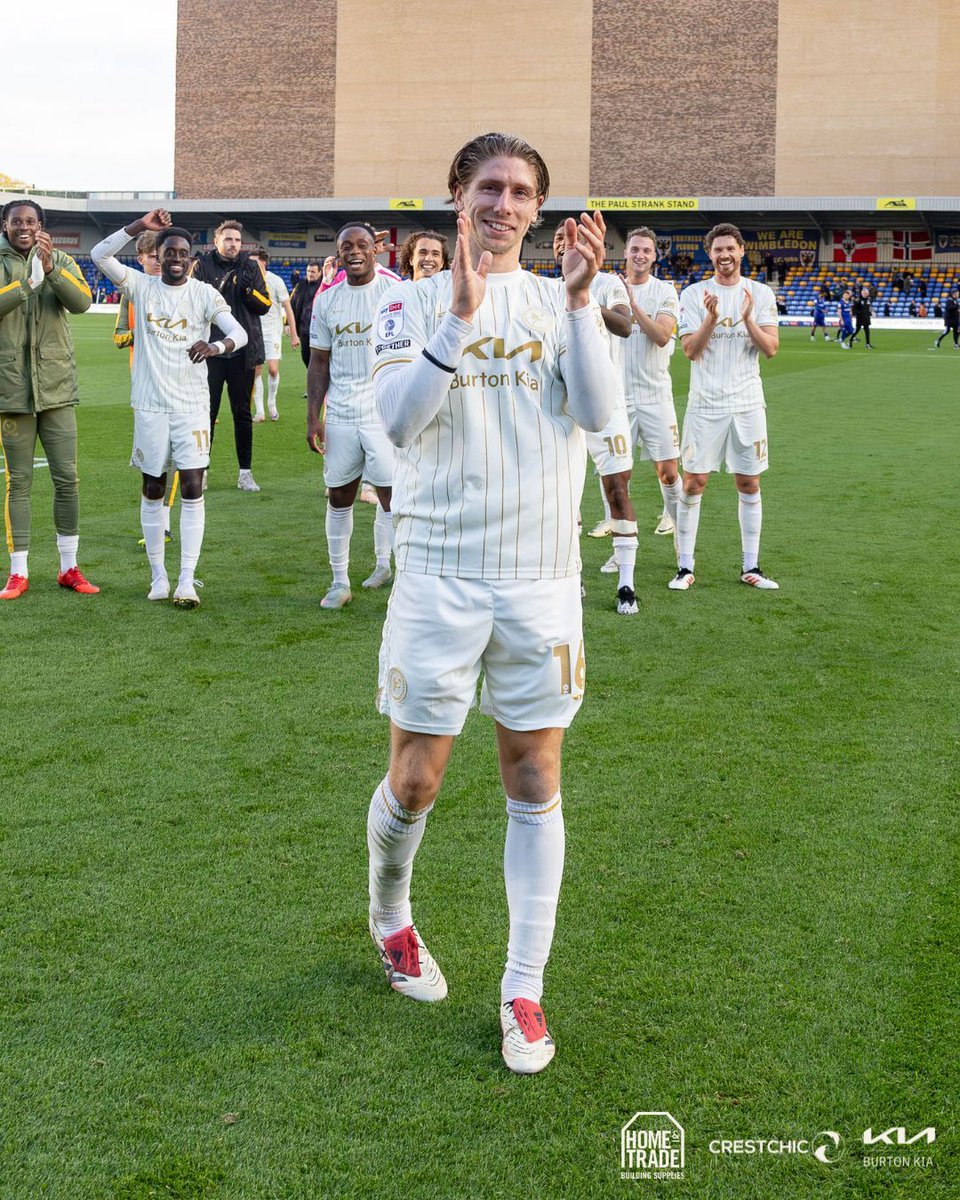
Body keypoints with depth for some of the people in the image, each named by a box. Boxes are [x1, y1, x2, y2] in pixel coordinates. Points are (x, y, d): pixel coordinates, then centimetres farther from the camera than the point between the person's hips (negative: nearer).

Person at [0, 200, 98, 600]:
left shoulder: (60, 262, 6)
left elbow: (82, 302, -11)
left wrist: (51, 269, -25)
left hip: (56, 387, 2)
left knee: (67, 477, 3)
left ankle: (69, 567, 15)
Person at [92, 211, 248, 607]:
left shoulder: (205, 293, -1)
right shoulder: (142, 286, 2)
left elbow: (240, 333, -12)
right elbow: (99, 254, -8)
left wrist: (216, 346, -35)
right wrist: (141, 225, -16)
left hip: (192, 405, -1)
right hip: (151, 404, 1)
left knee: (192, 489, -7)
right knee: (153, 489, 7)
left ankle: (187, 580, -5)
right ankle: (158, 575, 18)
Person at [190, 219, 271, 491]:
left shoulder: (251, 266, 6)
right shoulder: (202, 265, 2)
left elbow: (265, 305, 4)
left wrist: (249, 289, -13)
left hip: (242, 352, 1)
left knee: (242, 413, 7)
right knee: (207, 412, 1)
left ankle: (245, 473, 14)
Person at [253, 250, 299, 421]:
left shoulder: (275, 281, -7)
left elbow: (288, 309, -3)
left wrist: (293, 335, -5)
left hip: (273, 331, -3)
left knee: (273, 369, -12)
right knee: (256, 371, -1)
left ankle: (272, 403, 12)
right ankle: (259, 411, 6)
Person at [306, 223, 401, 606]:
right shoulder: (327, 298, 7)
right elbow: (319, 362, 12)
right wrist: (313, 416, 5)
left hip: (384, 412, -4)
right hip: (339, 413, 4)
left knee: (392, 496, -8)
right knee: (339, 496, 9)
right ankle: (340, 582, 19)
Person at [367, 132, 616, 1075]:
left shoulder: (560, 303, 8)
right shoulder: (414, 302, 2)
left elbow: (596, 412, -7)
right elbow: (398, 420, -13)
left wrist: (580, 299, -15)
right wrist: (462, 312, -22)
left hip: (540, 578, 2)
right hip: (441, 574, -1)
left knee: (534, 782, 4)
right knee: (416, 780, 5)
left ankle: (523, 990, 15)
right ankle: (389, 915, 36)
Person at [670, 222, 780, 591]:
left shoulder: (761, 294, 4)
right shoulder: (694, 295, 0)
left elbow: (771, 349, -3)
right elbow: (691, 350, -8)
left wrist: (748, 319, -19)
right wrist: (712, 318, -22)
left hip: (748, 404, 2)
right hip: (705, 404, -2)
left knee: (749, 485, 7)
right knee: (693, 483, -2)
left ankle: (751, 568, 15)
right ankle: (685, 568, 6)